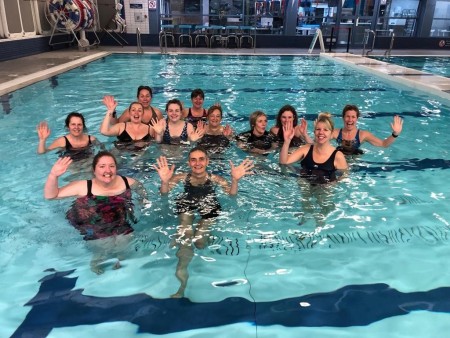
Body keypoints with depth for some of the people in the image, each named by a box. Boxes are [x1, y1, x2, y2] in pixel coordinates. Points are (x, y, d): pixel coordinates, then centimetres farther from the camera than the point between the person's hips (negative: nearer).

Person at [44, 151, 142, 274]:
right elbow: (50, 195, -5)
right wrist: (53, 175, -20)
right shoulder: (83, 187, -7)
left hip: (124, 233, 1)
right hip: (96, 236, -1)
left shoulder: (128, 183, -3)